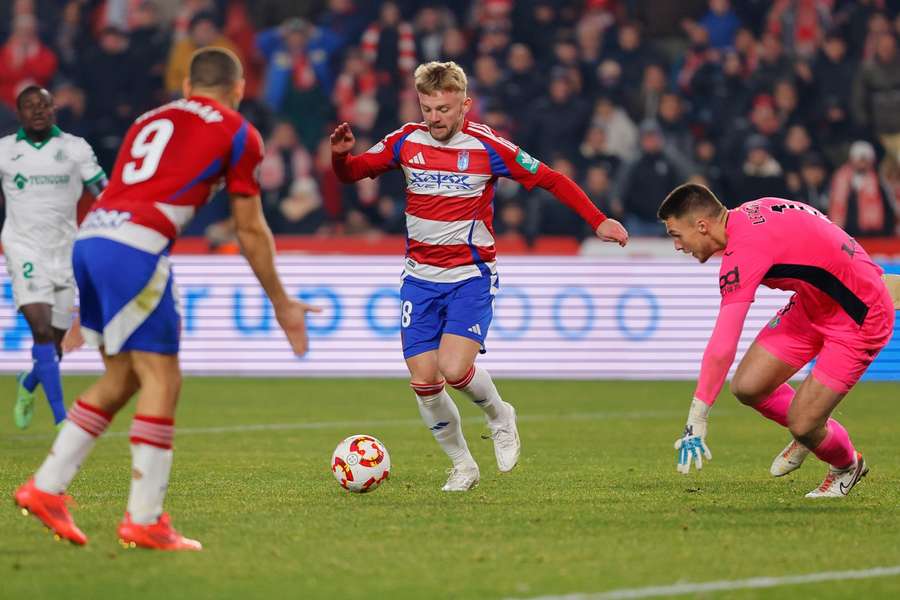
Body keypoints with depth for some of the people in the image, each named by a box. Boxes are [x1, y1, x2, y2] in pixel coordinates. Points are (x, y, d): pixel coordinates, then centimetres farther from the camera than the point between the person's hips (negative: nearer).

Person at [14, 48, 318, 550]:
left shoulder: (151, 120, 28)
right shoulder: (239, 134, 9)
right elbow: (251, 231, 12)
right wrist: (281, 304, 23)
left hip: (88, 239, 7)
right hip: (135, 249, -7)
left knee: (122, 379, 17)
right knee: (162, 380, -2)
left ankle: (46, 488, 16)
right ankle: (144, 520, -5)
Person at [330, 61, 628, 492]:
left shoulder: (487, 147, -9)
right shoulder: (406, 142, 0)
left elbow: (550, 180, -2)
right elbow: (351, 173, 8)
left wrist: (598, 221, -6)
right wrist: (340, 155, -15)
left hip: (471, 277, -4)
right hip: (420, 277, 4)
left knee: (454, 369, -22)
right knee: (423, 383, -3)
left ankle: (500, 417, 11)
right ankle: (462, 465, 18)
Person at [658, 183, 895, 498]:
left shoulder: (744, 250, -30)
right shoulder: (751, 213, -3)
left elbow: (722, 348, -33)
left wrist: (696, 421, -32)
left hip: (860, 317, -9)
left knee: (802, 425, -12)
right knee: (747, 386, -3)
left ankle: (847, 466, 21)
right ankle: (809, 433, 26)